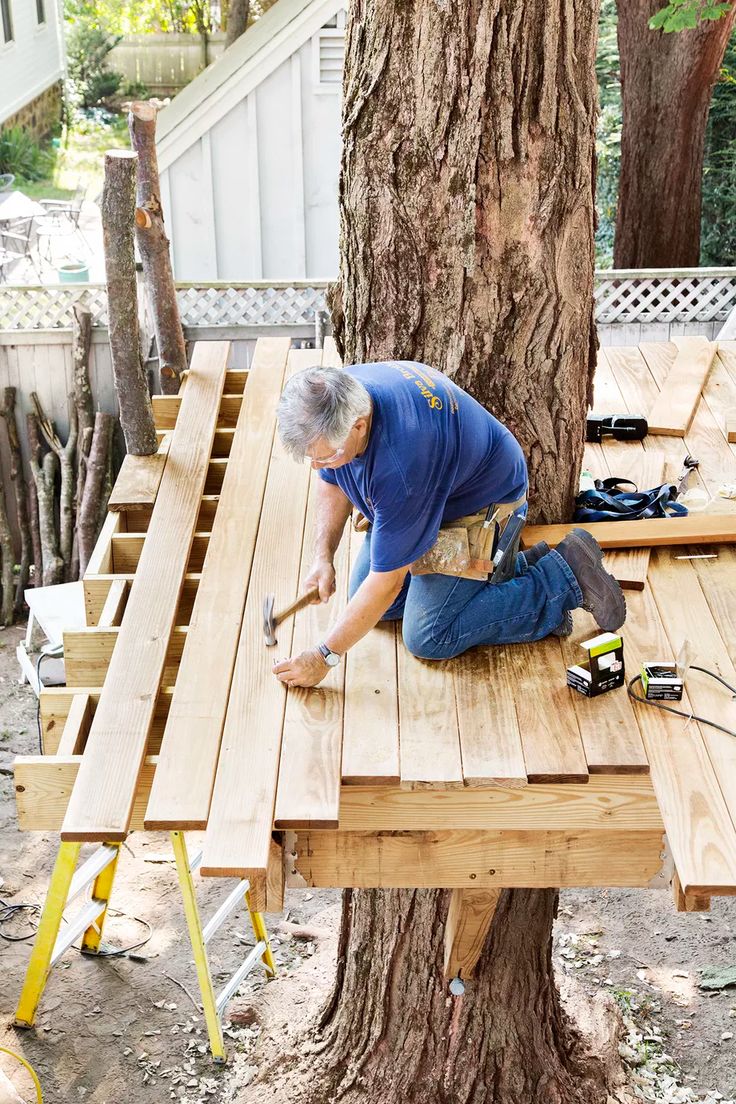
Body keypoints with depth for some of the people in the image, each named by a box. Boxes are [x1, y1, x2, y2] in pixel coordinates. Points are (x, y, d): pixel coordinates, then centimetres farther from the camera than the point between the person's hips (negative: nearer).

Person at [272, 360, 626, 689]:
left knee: (427, 638, -11)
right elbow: (332, 483, 1)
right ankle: (516, 567, 14)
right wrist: (324, 557, -14)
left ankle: (563, 578, 0)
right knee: (362, 598, 8)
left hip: (482, 503, -8)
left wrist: (324, 656, -26)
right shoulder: (333, 398, -20)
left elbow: (387, 582, -33)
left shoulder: (400, 462, -43)